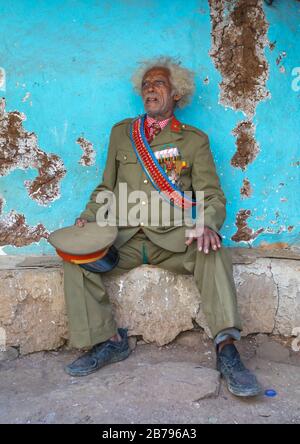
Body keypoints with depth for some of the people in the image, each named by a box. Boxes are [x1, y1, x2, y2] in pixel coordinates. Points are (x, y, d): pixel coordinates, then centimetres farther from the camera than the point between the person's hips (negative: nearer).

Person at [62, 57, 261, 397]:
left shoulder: (194, 140, 8)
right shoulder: (121, 132, 16)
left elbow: (212, 196, 1)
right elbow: (107, 187, 18)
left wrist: (207, 225, -23)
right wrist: (88, 216, -2)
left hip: (173, 239, -2)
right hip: (123, 239, 3)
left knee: (213, 253, -31)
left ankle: (227, 351, -28)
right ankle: (108, 341, -9)